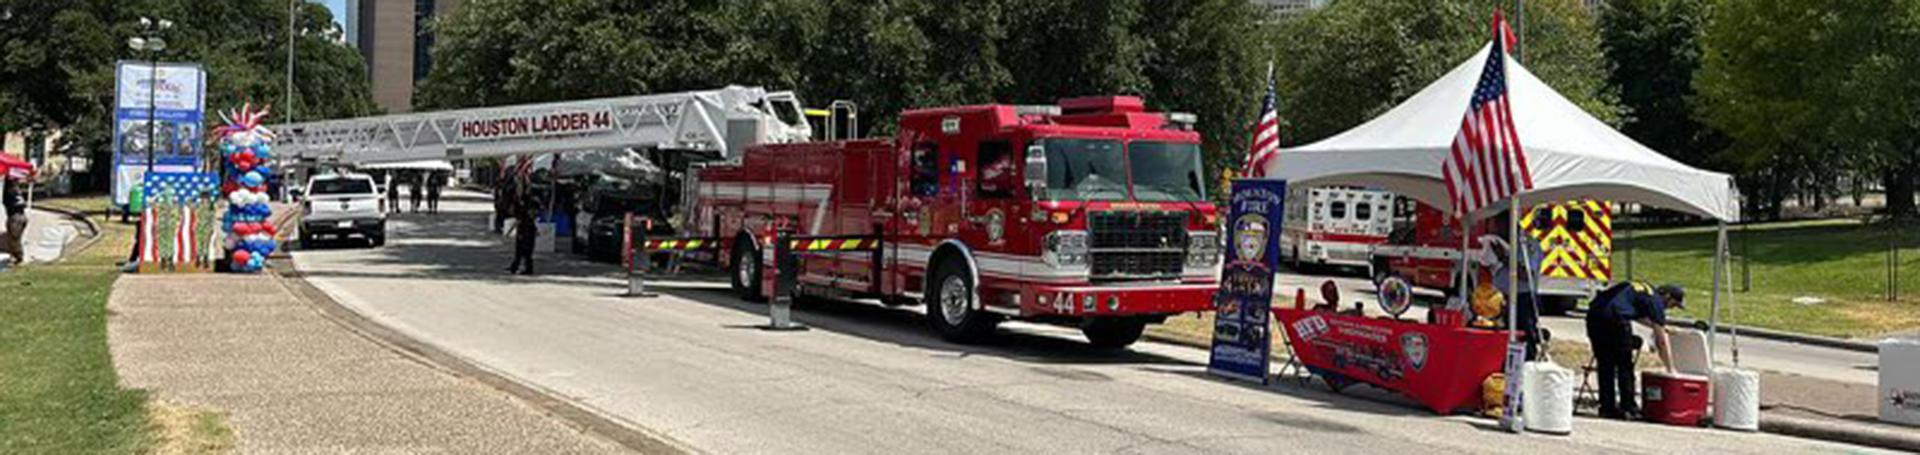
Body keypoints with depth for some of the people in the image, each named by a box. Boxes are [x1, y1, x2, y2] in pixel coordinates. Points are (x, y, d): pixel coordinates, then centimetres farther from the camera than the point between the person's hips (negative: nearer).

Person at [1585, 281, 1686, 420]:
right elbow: (1661, 342, 6)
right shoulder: (1655, 301, 5)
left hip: (1593, 313, 8)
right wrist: (1671, 370, 13)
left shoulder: (1644, 290, 27)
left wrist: (1658, 326, 53)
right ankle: (1628, 408, 10)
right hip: (1614, 317, -8)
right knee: (1625, 366, 6)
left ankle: (1607, 408, 17)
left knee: (1605, 366, 15)